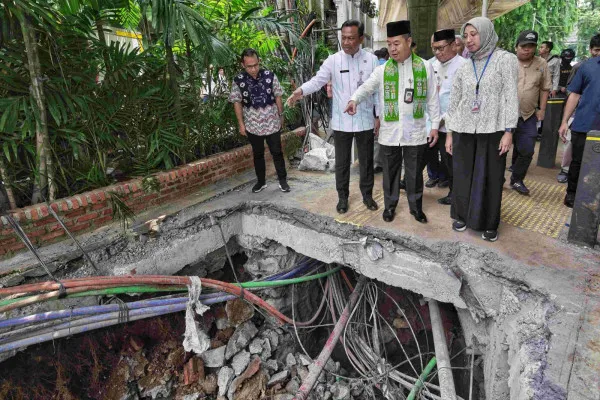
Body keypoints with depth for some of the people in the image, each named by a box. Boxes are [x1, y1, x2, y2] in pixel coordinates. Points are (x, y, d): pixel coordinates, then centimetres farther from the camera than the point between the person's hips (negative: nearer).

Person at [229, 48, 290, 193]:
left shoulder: (270, 76, -8)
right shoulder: (238, 81, -8)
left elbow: (278, 97, 1)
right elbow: (237, 103, -1)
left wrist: (281, 115, 6)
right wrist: (241, 124, -1)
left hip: (272, 122, 0)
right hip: (252, 125, 1)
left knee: (277, 152, 8)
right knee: (257, 154, 13)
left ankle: (283, 180, 22)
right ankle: (261, 181, 28)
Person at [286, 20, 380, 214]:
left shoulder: (371, 60, -1)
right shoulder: (333, 60, -3)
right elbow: (318, 80, -12)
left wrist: (379, 115, 2)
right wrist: (301, 91, -32)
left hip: (365, 121, 0)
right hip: (341, 122, 0)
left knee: (366, 160, 12)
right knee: (341, 162, 10)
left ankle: (367, 194, 30)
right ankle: (342, 197, 27)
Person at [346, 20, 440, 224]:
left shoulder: (425, 67, 3)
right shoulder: (382, 70, 2)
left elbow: (432, 100, 5)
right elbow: (366, 88, -10)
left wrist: (435, 125, 3)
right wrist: (354, 100, -31)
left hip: (415, 131, 0)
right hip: (390, 131, 0)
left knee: (414, 172, 10)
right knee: (390, 171, 10)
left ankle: (416, 206, 27)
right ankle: (390, 205, 27)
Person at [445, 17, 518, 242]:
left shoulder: (505, 59, 1)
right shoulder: (464, 66, 10)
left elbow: (511, 96, -4)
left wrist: (509, 131, -11)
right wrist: (449, 133, 8)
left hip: (492, 130, -3)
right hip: (464, 130, 3)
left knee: (491, 178, 3)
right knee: (462, 176, 7)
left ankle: (489, 224, 16)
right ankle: (462, 216, 24)